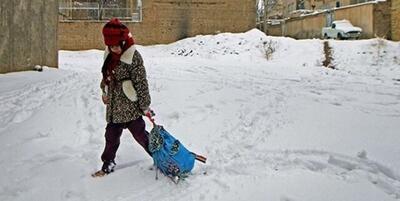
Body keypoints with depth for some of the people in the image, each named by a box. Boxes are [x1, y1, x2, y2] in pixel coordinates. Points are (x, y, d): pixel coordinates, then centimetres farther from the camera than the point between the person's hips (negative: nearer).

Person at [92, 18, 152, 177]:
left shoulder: (133, 57, -18)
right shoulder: (110, 54, 4)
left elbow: (141, 83, -17)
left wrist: (145, 105, -14)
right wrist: (105, 92, 17)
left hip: (130, 106, -6)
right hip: (114, 106, 7)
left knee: (140, 134, 3)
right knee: (111, 135, 14)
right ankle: (108, 164, 28)